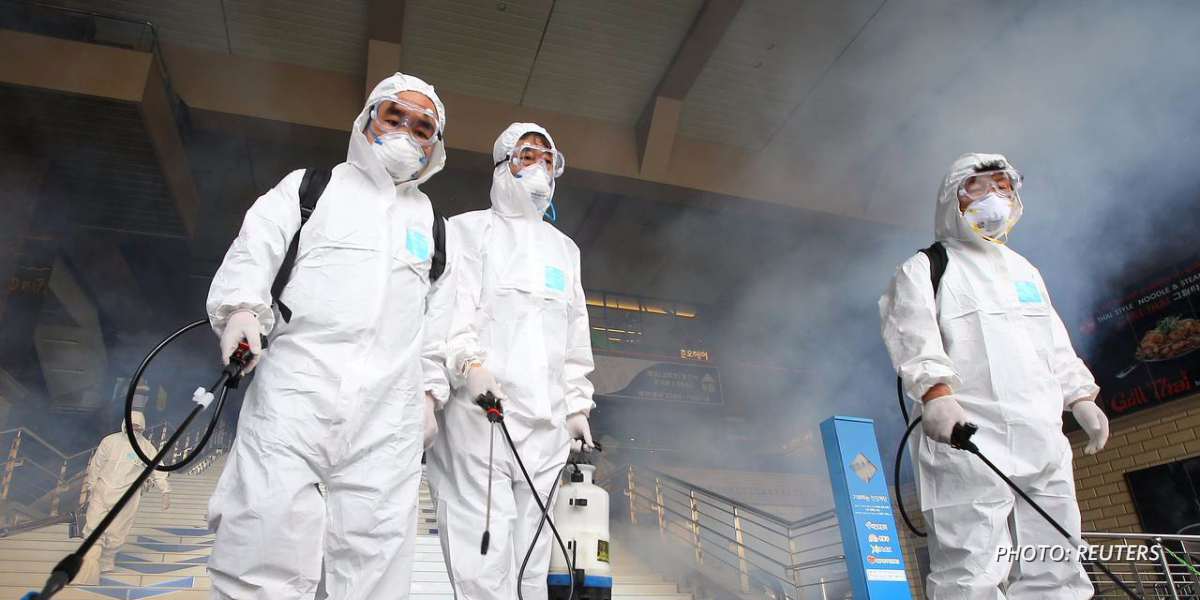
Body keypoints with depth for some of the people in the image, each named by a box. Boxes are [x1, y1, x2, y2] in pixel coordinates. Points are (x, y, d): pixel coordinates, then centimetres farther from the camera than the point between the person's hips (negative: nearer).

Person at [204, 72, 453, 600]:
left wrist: (431, 389, 15)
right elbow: (258, 244, 5)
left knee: (376, 545, -4)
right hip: (300, 381, -2)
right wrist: (242, 307, -15)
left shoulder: (431, 219, 24)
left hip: (389, 407, 2)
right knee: (267, 525, -14)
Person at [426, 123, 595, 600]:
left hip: (546, 421, 5)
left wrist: (577, 405, 18)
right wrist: (470, 363, -21)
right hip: (477, 409, -4)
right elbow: (451, 304, -4)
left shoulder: (565, 249, 26)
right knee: (483, 558, -10)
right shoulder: (469, 230, 12)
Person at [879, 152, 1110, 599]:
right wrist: (934, 390, -27)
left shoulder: (1025, 271, 29)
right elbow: (914, 333, -10)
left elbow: (1055, 341, 31)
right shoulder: (924, 270, 6)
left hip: (1044, 441, 7)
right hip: (966, 438, -7)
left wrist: (1081, 396, 19)